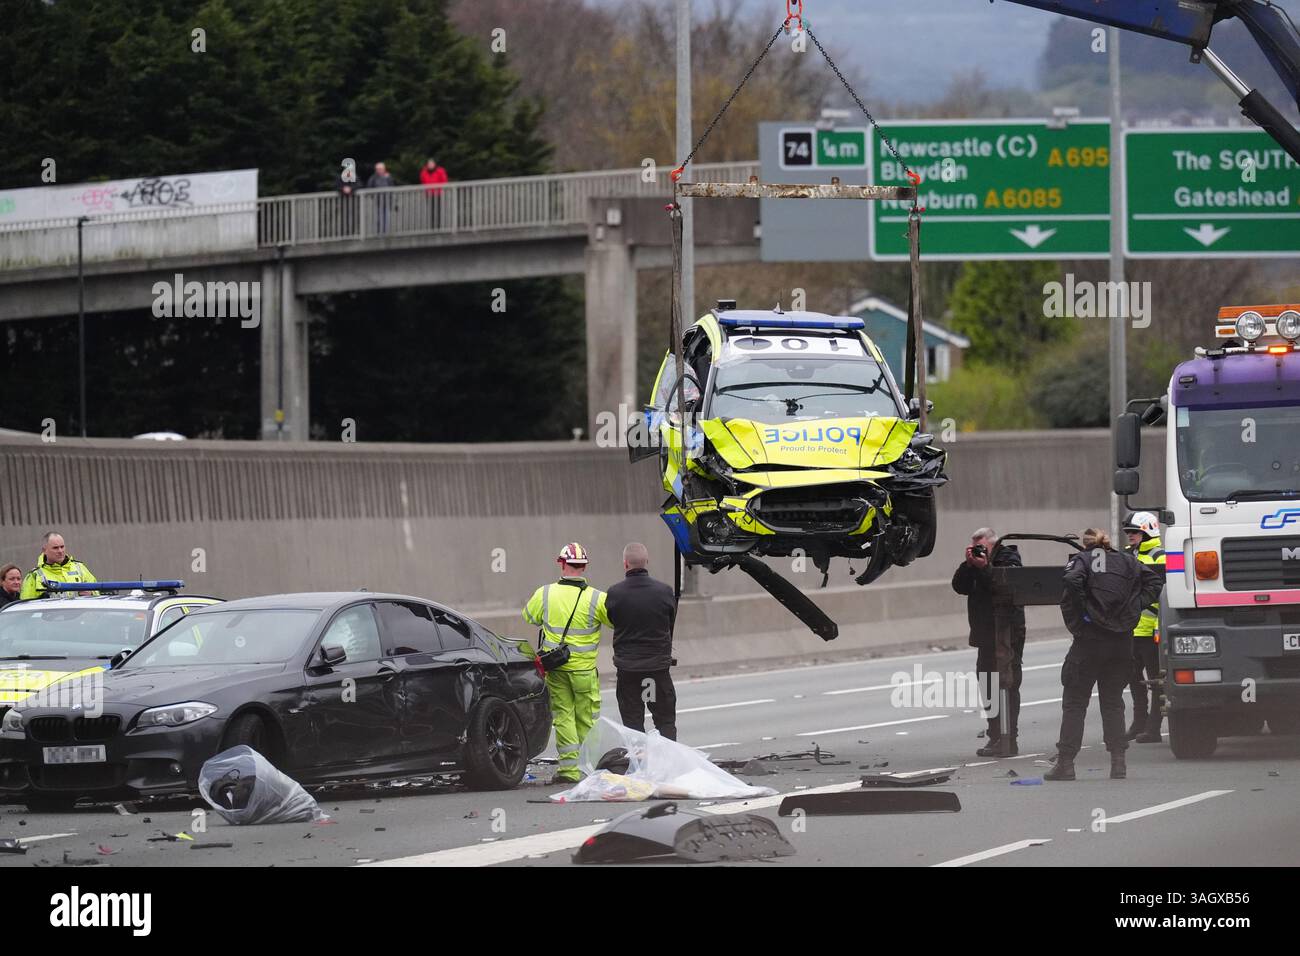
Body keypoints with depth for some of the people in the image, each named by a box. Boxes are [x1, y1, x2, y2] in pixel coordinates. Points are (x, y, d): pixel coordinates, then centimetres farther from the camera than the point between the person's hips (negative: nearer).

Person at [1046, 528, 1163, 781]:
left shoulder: (1082, 560, -1)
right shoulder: (1126, 561, 12)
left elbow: (1072, 581, -21)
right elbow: (1155, 581, 4)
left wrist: (1076, 621, -14)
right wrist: (1134, 607, 2)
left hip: (1090, 639, -4)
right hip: (1122, 641, 4)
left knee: (1074, 703, 3)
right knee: (1113, 701, 13)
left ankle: (1065, 763, -1)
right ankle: (1118, 763, 6)